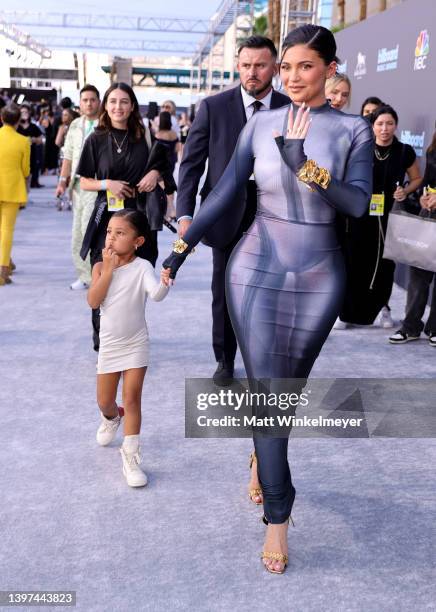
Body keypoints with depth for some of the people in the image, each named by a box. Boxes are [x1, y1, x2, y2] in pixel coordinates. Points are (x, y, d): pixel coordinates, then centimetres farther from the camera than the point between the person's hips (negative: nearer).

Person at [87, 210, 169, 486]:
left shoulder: (142, 267, -13)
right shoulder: (101, 267, -4)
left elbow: (157, 295, -31)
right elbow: (93, 301, -17)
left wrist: (166, 281, -52)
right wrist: (108, 269, -21)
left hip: (136, 344, -3)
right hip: (109, 344, 3)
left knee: (132, 399, -5)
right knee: (104, 402, 15)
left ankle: (130, 456, 4)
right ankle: (111, 418, 51)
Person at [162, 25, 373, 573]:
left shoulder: (354, 130, -1)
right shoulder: (260, 125, 2)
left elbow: (358, 203, -14)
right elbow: (225, 194, 2)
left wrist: (303, 164, -26)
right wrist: (181, 247, -2)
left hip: (318, 277, 0)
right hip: (257, 270, 0)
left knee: (290, 386, 13)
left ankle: (264, 459, 44)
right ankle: (277, 517, 10)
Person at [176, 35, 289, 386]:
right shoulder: (214, 107, -2)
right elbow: (191, 162, -2)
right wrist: (185, 213, -11)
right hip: (227, 215, 0)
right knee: (225, 292, 11)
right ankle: (225, 360, 28)